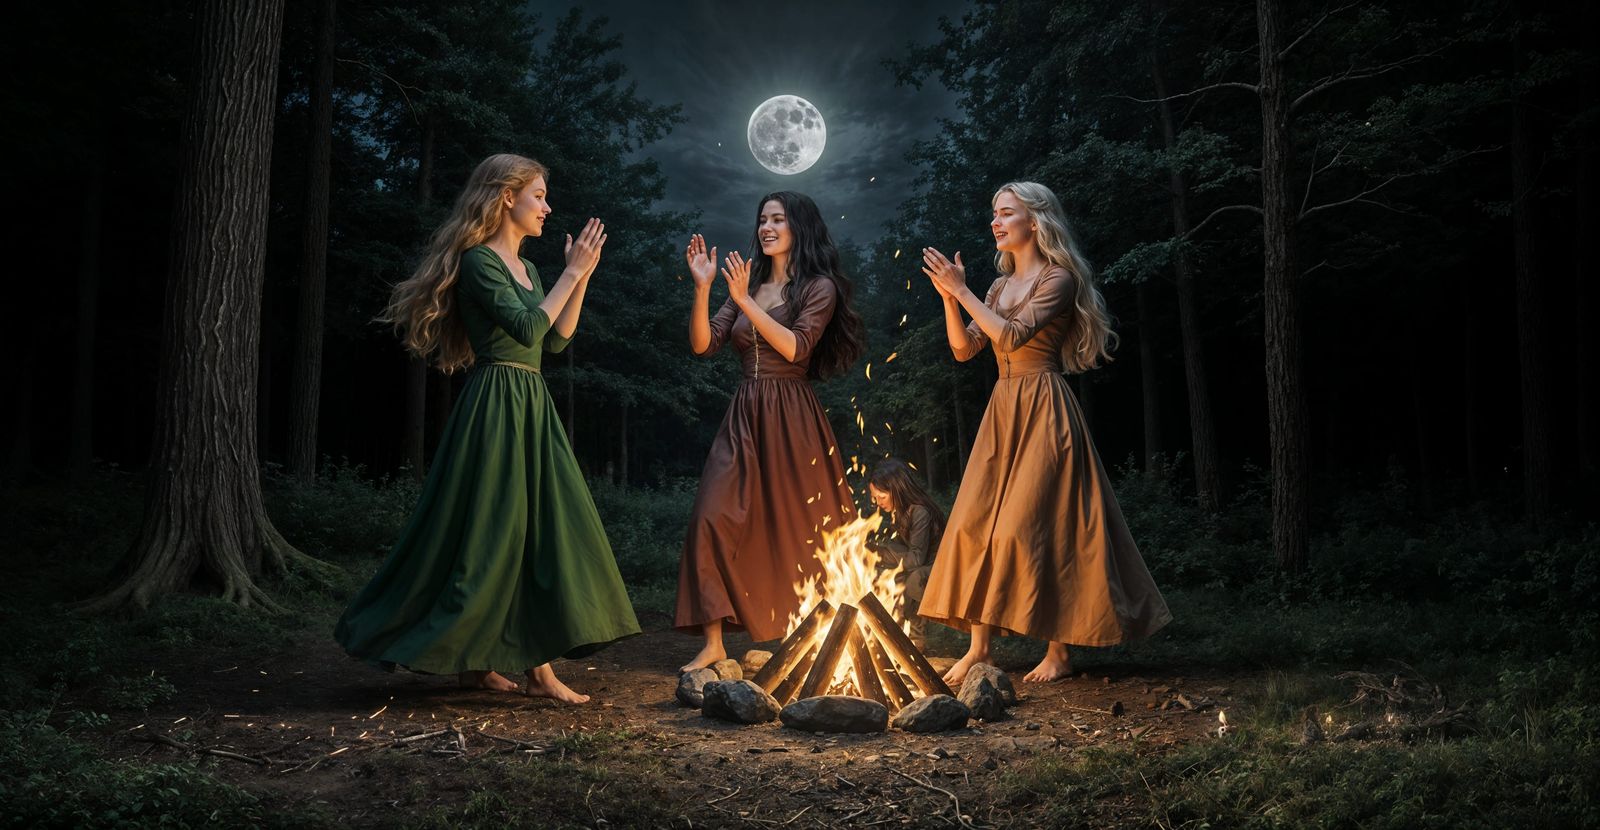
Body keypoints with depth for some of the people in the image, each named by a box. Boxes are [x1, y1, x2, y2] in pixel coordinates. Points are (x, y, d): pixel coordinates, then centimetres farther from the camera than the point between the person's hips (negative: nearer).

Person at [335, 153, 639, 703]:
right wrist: (572, 273, -11)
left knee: (538, 530, 5)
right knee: (490, 531, -5)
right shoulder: (478, 260, -9)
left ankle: (537, 666, 9)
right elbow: (528, 329, -19)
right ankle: (460, 655, 8)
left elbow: (557, 339, 14)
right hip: (496, 405, -9)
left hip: (531, 408, 9)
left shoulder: (525, 268, 18)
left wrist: (584, 275, 9)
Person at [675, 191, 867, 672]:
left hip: (791, 418, -4)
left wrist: (747, 302, -17)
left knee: (800, 527, 2)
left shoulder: (819, 287, 1)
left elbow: (795, 347, -15)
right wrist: (703, 288, -6)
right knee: (712, 518, -10)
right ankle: (713, 644, -6)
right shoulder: (749, 285, 16)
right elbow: (703, 345, 6)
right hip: (744, 416, 5)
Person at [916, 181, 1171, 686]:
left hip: (1043, 411, -8)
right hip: (1003, 411, 8)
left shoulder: (1059, 278, -6)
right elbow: (964, 348, 12)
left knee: (1030, 526, -10)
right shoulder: (1001, 287, 17)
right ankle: (979, 648, 5)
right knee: (977, 523, 0)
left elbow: (1012, 336, -18)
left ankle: (1058, 653, 0)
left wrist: (963, 290, -13)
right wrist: (949, 297, 0)